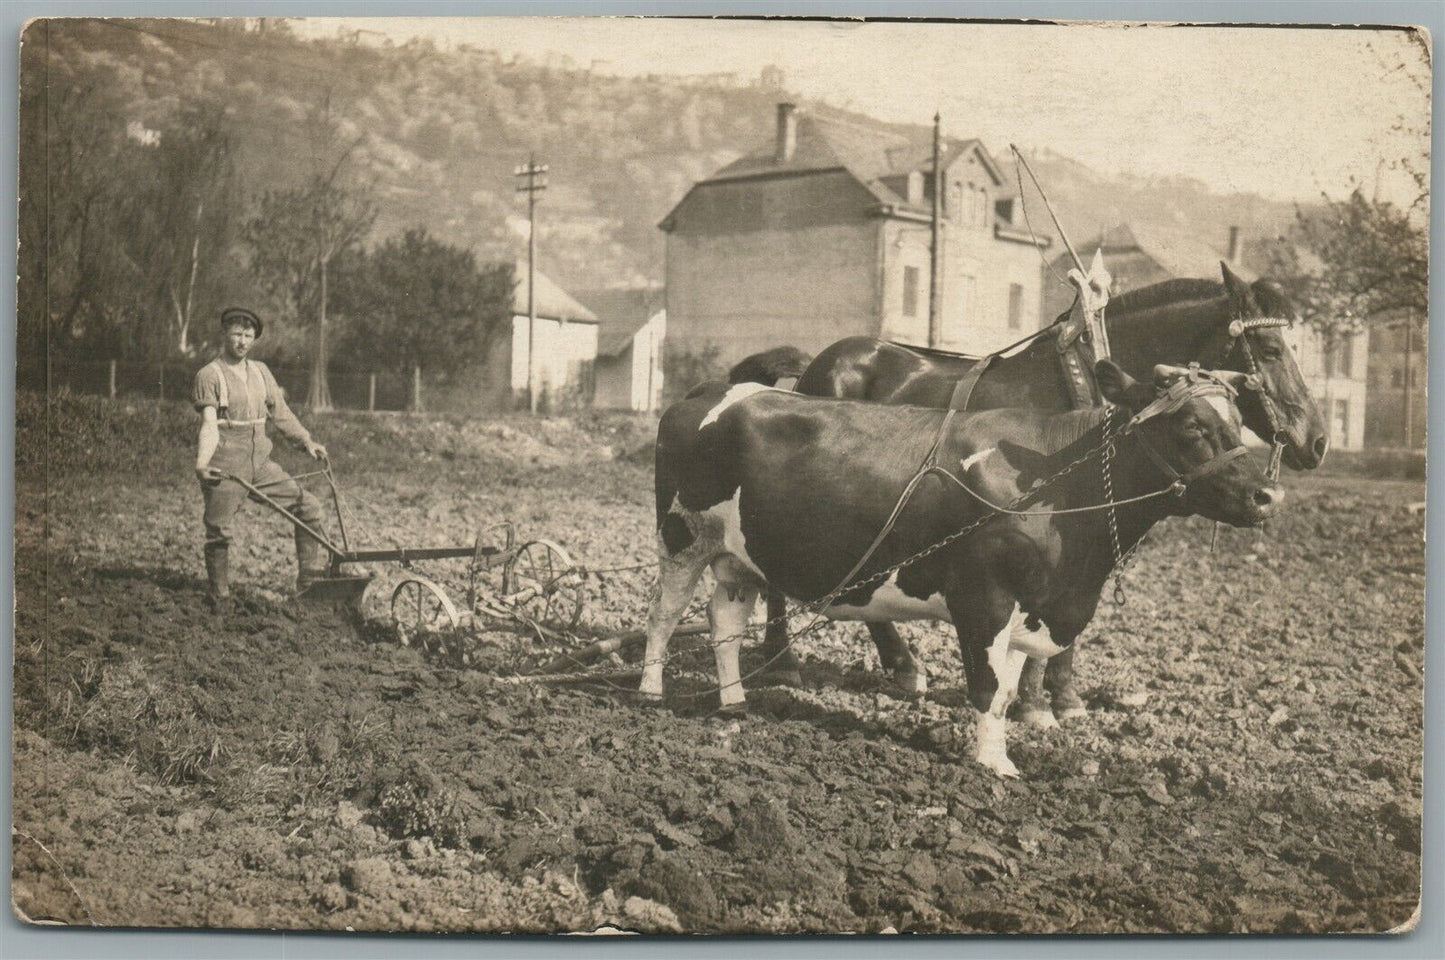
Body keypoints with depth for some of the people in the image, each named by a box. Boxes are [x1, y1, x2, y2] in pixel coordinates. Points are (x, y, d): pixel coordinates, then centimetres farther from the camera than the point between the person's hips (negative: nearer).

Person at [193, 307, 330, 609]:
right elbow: (209, 423, -16)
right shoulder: (209, 375, -6)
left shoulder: (260, 371, 13)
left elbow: (280, 411, 21)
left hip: (260, 462, 6)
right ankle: (219, 600, 10)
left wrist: (306, 440, 14)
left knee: (308, 506, 2)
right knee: (218, 532, -5)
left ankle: (309, 579, 11)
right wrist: (201, 463, -29)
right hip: (225, 468, -6)